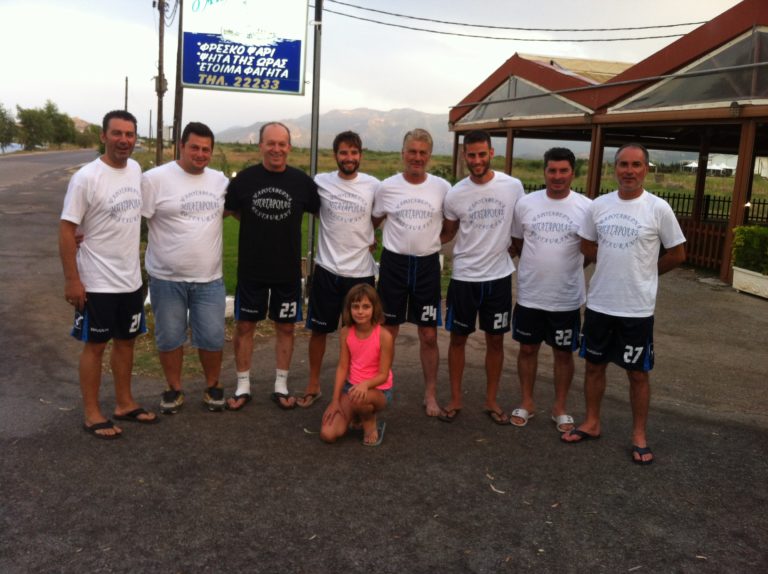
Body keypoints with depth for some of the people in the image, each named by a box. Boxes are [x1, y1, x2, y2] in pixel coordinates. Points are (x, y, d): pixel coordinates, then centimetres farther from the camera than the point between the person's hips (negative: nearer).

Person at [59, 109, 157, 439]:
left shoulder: (135, 169, 4)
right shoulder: (86, 178, -16)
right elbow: (67, 230, -15)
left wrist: (136, 264, 14)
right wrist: (71, 280, -18)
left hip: (131, 279, 7)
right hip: (97, 283, -7)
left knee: (126, 341, 15)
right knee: (95, 346, 4)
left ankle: (124, 404, 30)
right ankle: (92, 414, 16)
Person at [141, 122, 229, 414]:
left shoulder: (220, 180, 6)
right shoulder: (155, 178, -10)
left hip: (209, 279, 3)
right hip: (167, 278, -3)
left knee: (213, 338, 8)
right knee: (170, 338, 10)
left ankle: (212, 387, 29)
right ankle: (174, 389, 29)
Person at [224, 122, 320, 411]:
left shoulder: (302, 181, -3)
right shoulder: (244, 179, -4)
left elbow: (321, 212, 9)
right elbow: (230, 209, 10)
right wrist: (257, 224, 4)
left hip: (288, 270, 0)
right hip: (251, 268, 0)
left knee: (285, 327, 9)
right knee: (245, 325, 7)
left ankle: (281, 387, 23)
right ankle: (243, 387, 21)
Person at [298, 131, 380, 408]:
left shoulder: (374, 185, -2)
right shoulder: (321, 182, -2)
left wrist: (373, 238, 3)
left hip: (361, 272, 0)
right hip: (327, 269, 0)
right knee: (319, 330, 9)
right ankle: (313, 386, 25)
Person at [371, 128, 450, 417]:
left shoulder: (442, 187, -2)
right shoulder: (387, 187, -2)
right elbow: (373, 222, 11)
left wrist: (431, 240, 5)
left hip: (427, 265, 0)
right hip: (393, 263, 0)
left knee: (429, 335, 6)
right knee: (387, 331, 9)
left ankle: (431, 394, 20)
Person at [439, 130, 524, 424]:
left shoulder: (513, 186, -7)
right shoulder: (455, 194, -6)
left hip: (499, 276, 0)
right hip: (464, 276, 0)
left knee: (495, 340, 10)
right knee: (458, 337, 8)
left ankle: (491, 400, 25)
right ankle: (455, 399, 23)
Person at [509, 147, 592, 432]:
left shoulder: (586, 207, -7)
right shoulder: (525, 203, -2)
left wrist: (567, 267, 1)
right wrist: (539, 263, 7)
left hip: (567, 298, -1)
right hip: (530, 295, 1)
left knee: (563, 353, 11)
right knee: (528, 348, 13)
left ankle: (560, 408, 27)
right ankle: (526, 403, 29)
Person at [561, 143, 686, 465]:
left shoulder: (658, 209, -9)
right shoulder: (598, 206, 1)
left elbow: (677, 254, 0)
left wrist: (643, 272, 6)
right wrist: (617, 266, 6)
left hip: (637, 308, -3)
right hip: (599, 303, 4)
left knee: (638, 373, 7)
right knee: (594, 365, 14)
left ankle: (639, 436, 22)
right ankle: (592, 424, 31)